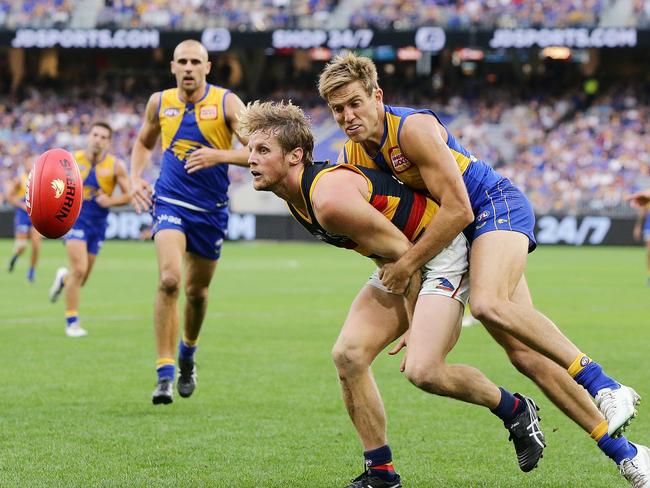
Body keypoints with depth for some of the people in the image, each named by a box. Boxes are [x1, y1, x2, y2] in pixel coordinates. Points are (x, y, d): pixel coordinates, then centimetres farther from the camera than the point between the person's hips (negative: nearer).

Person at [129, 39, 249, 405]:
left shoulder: (226, 103, -7)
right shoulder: (160, 103, 3)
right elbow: (144, 143, 22)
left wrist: (219, 156, -27)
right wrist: (136, 178, 5)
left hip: (211, 210, 0)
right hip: (170, 202, 0)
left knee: (197, 291, 12)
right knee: (169, 279, -22)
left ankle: (188, 354, 44)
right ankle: (165, 374, -20)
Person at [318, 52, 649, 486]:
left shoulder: (414, 127, -21)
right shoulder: (352, 157, 3)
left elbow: (458, 210, -24)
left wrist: (406, 264, -20)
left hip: (497, 207, -7)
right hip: (455, 238, 7)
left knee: (489, 304, -37)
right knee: (525, 354, -5)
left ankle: (605, 387, -34)